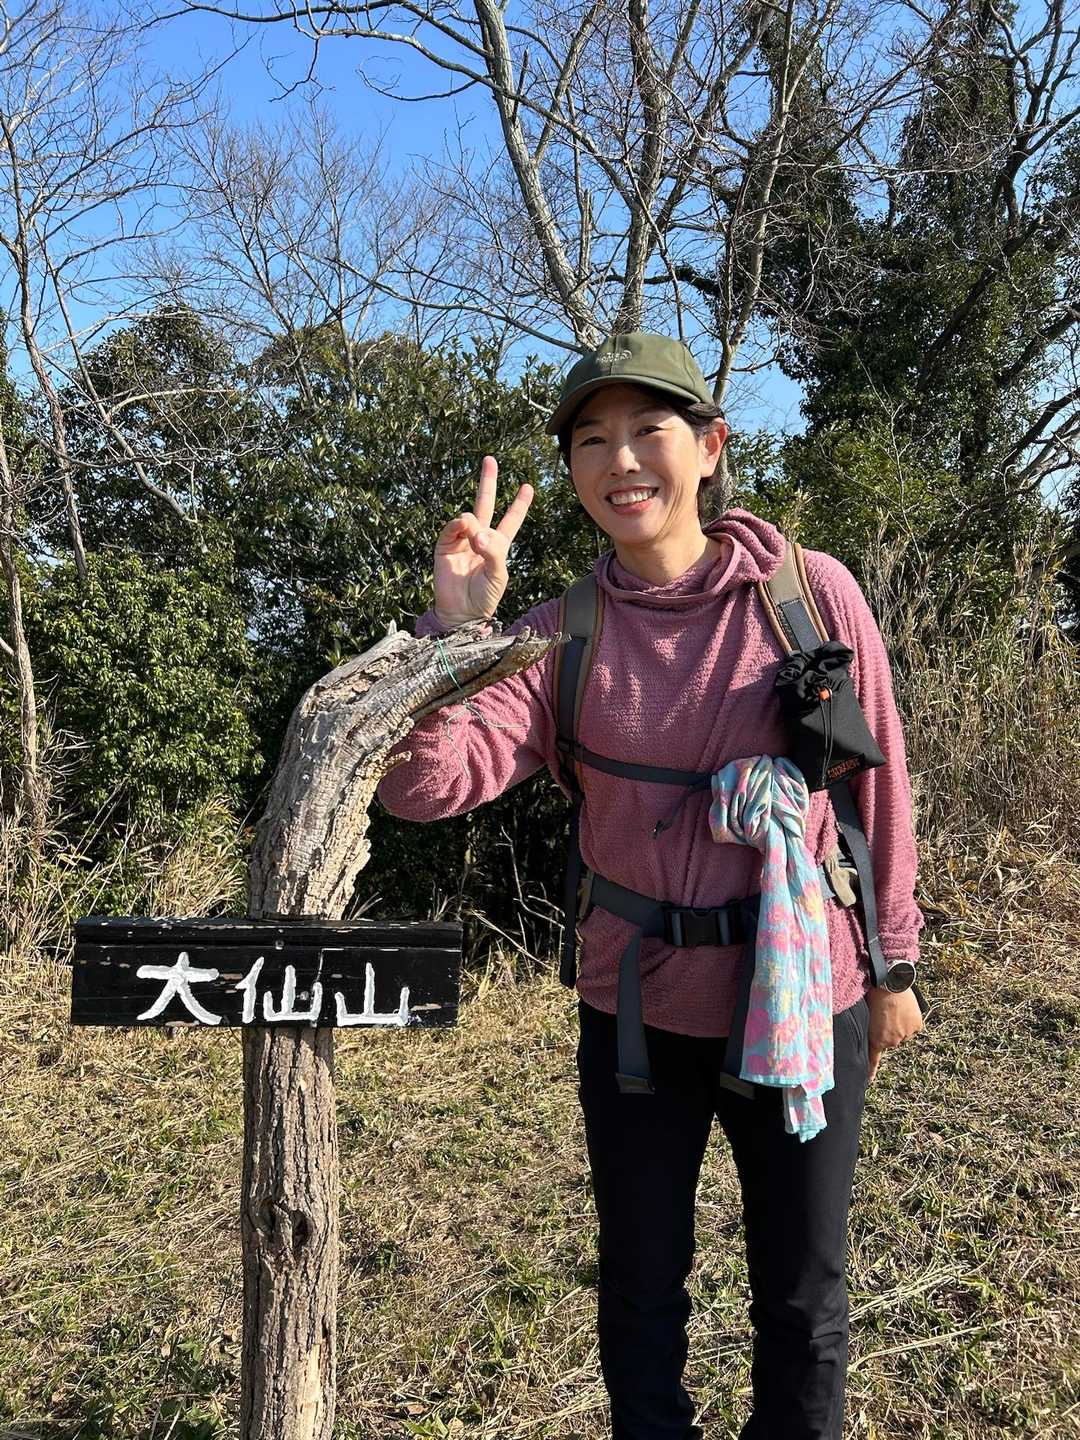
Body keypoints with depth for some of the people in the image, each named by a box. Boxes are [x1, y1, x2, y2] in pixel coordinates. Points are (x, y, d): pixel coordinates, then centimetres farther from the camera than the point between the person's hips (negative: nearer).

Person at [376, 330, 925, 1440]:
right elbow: (418, 785, -17)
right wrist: (455, 627, -28)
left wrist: (889, 965, 4)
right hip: (634, 1008, 1)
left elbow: (878, 787, -1)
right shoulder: (562, 637, -7)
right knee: (640, 1297, 20)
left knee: (804, 1306, 17)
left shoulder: (810, 592, -10)